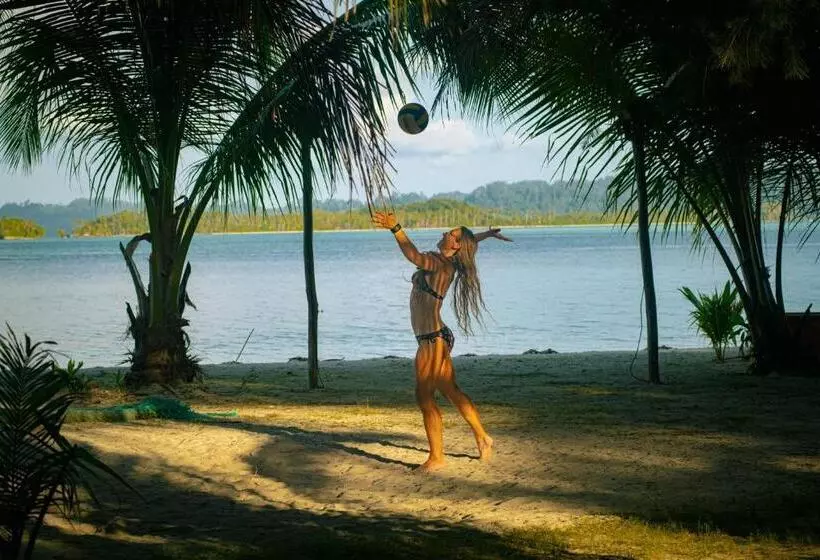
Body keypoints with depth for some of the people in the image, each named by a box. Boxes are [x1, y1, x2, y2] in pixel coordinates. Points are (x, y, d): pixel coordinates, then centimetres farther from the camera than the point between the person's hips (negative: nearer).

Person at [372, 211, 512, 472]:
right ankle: (482, 437, 33)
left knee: (424, 397, -5)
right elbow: (468, 244, 32)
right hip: (437, 338, 10)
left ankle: (436, 458, 0)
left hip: (433, 341, -10)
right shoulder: (443, 261, 10)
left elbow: (414, 256, -37)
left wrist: (395, 228, -44)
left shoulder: (441, 265, -16)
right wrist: (487, 234, 43)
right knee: (452, 391, 20)